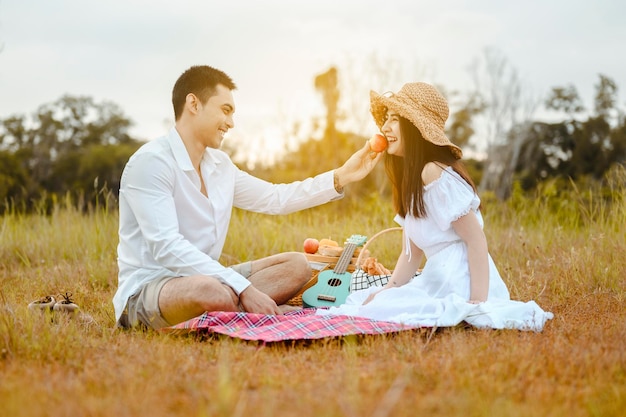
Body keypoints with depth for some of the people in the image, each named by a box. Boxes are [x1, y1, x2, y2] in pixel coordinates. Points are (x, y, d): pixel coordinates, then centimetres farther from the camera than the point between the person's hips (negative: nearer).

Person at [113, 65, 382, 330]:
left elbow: (276, 198, 22)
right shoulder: (151, 162, -15)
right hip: (147, 288, -8)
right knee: (213, 293, -39)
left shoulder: (220, 165, 10)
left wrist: (342, 177, 14)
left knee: (296, 266, 1)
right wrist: (245, 288, -31)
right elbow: (166, 248, -26)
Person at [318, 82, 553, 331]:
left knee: (376, 311, -18)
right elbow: (411, 252, 14)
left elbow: (476, 239, -19)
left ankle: (469, 312, -12)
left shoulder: (434, 173, -16)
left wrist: (478, 302, -24)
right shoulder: (410, 177, 15)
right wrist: (388, 290, 1)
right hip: (437, 280, 10)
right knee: (361, 299, 12)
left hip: (460, 283, -10)